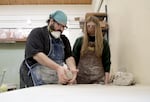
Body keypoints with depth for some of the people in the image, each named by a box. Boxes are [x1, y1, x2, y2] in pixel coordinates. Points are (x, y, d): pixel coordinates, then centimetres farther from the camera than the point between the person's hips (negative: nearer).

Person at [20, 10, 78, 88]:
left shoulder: (64, 40, 14)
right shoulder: (36, 33, -5)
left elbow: (69, 57, 2)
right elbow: (37, 54, -19)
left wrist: (73, 69, -21)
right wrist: (58, 68, -29)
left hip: (58, 82, 5)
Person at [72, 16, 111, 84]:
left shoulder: (103, 43, 5)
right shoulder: (79, 41, 5)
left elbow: (107, 63, 5)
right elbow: (74, 59, 7)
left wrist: (106, 82, -2)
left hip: (98, 79, 0)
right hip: (81, 77, 1)